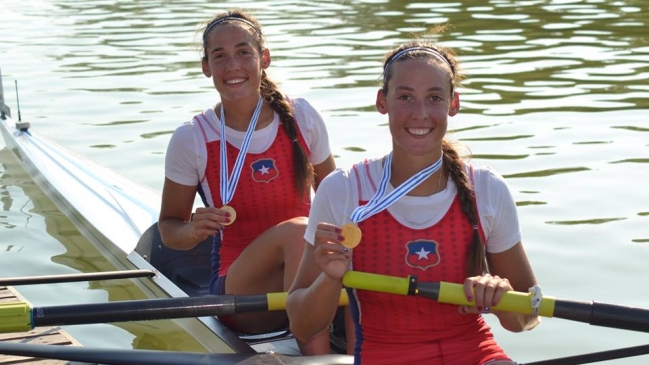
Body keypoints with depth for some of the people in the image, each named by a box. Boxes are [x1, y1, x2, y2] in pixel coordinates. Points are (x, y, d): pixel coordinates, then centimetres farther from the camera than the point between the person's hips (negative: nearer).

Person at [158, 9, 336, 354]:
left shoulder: (301, 117, -1)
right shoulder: (191, 140, -6)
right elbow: (168, 228, 4)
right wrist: (193, 230, -20)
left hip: (301, 282, 2)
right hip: (237, 292, -2)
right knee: (295, 230, -33)